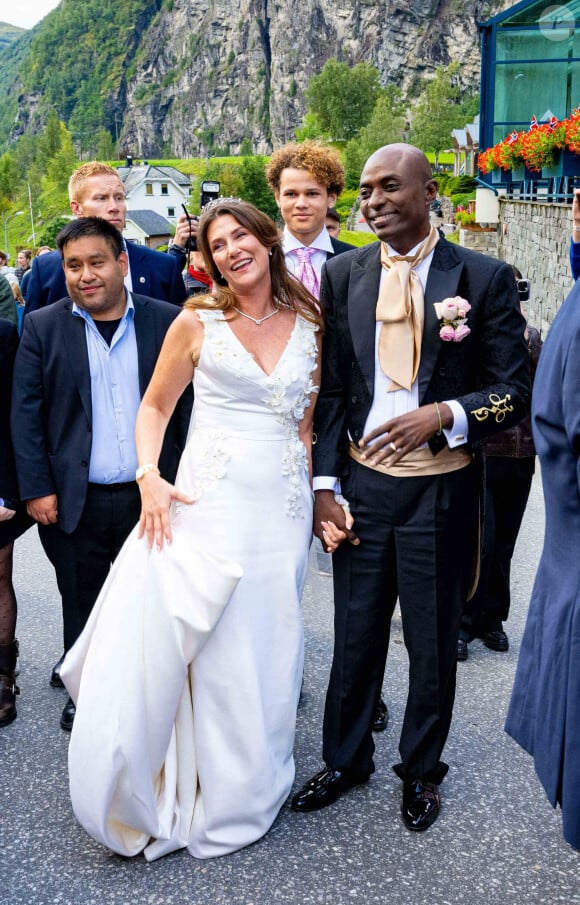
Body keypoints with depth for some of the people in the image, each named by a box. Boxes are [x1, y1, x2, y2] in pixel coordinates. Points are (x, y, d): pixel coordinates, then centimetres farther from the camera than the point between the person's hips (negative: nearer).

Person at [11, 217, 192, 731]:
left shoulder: (167, 322, 1)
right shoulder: (43, 328, 1)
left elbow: (189, 402, 3)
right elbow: (26, 413, 0)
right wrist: (36, 488, -6)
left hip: (153, 496, 0)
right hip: (76, 502, 0)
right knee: (82, 609, 14)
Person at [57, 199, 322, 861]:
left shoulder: (309, 324, 9)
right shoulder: (197, 321, 0)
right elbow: (154, 408, 5)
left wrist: (312, 492, 7)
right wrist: (150, 478, -10)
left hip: (282, 507, 3)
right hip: (208, 504, -2)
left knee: (264, 655, 9)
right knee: (204, 653, -2)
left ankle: (241, 796, 28)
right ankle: (184, 795, 19)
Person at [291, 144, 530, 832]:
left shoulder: (485, 278, -6)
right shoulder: (344, 274, 3)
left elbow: (514, 392, -5)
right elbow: (330, 388, 6)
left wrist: (447, 414, -23)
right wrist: (324, 486, 1)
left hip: (440, 491, -2)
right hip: (362, 485, 2)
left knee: (433, 641, 12)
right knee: (355, 634, 15)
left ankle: (420, 770, 35)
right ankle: (345, 759, 36)